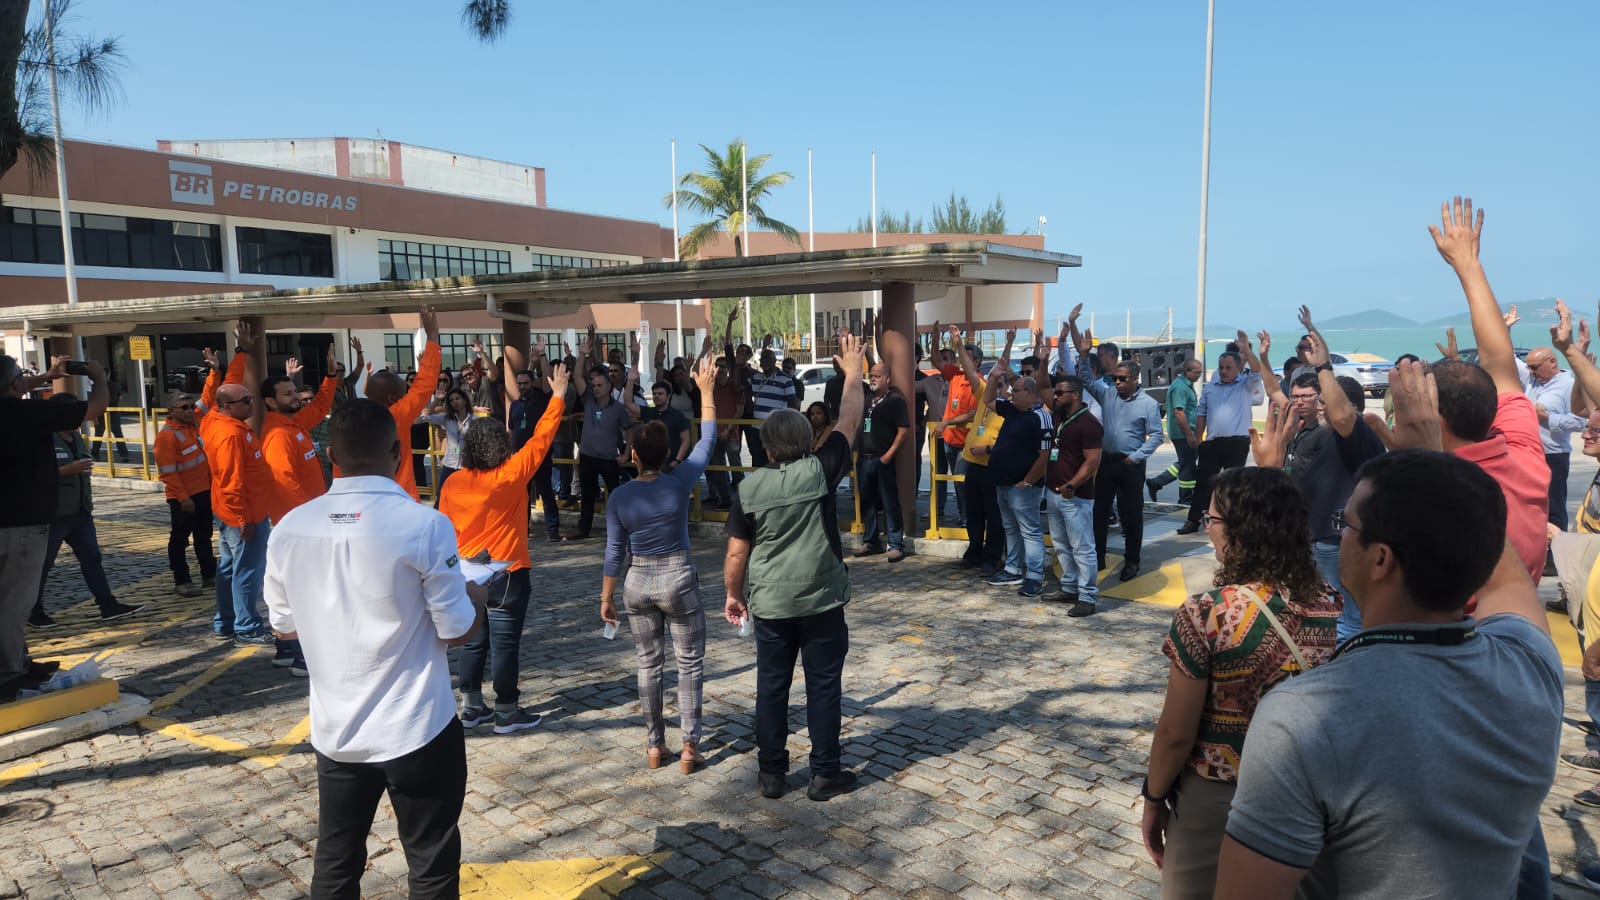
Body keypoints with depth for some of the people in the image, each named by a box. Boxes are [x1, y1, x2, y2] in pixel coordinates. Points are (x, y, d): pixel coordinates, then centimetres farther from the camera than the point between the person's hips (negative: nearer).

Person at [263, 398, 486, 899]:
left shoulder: (289, 530, -5)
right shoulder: (424, 525, -18)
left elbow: (284, 627, 8)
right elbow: (457, 632, -12)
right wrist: (475, 597, 8)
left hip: (334, 730, 5)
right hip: (418, 730, -4)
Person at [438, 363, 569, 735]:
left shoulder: (453, 483, -2)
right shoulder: (510, 476, -16)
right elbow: (539, 441, -11)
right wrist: (557, 398, -4)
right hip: (507, 574, -5)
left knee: (474, 641, 15)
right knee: (505, 643, 3)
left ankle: (471, 707, 24)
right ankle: (507, 713, 11)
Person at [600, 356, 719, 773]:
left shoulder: (620, 497, -8)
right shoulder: (679, 482, -14)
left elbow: (614, 552, -3)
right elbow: (707, 441, -3)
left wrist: (606, 598, 8)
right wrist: (706, 390, 4)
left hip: (637, 583, 2)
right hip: (677, 580, -2)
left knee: (649, 664, 14)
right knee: (690, 663, 8)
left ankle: (654, 746, 21)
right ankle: (690, 747, 7)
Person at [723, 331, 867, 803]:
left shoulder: (749, 487, -6)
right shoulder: (819, 471, -11)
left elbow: (736, 553, -3)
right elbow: (848, 423, -1)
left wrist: (733, 594, 11)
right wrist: (853, 372, 10)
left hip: (770, 604, 2)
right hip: (821, 601, -1)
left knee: (771, 686, 12)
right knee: (823, 685, 9)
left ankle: (771, 773, 21)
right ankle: (825, 774, 16)